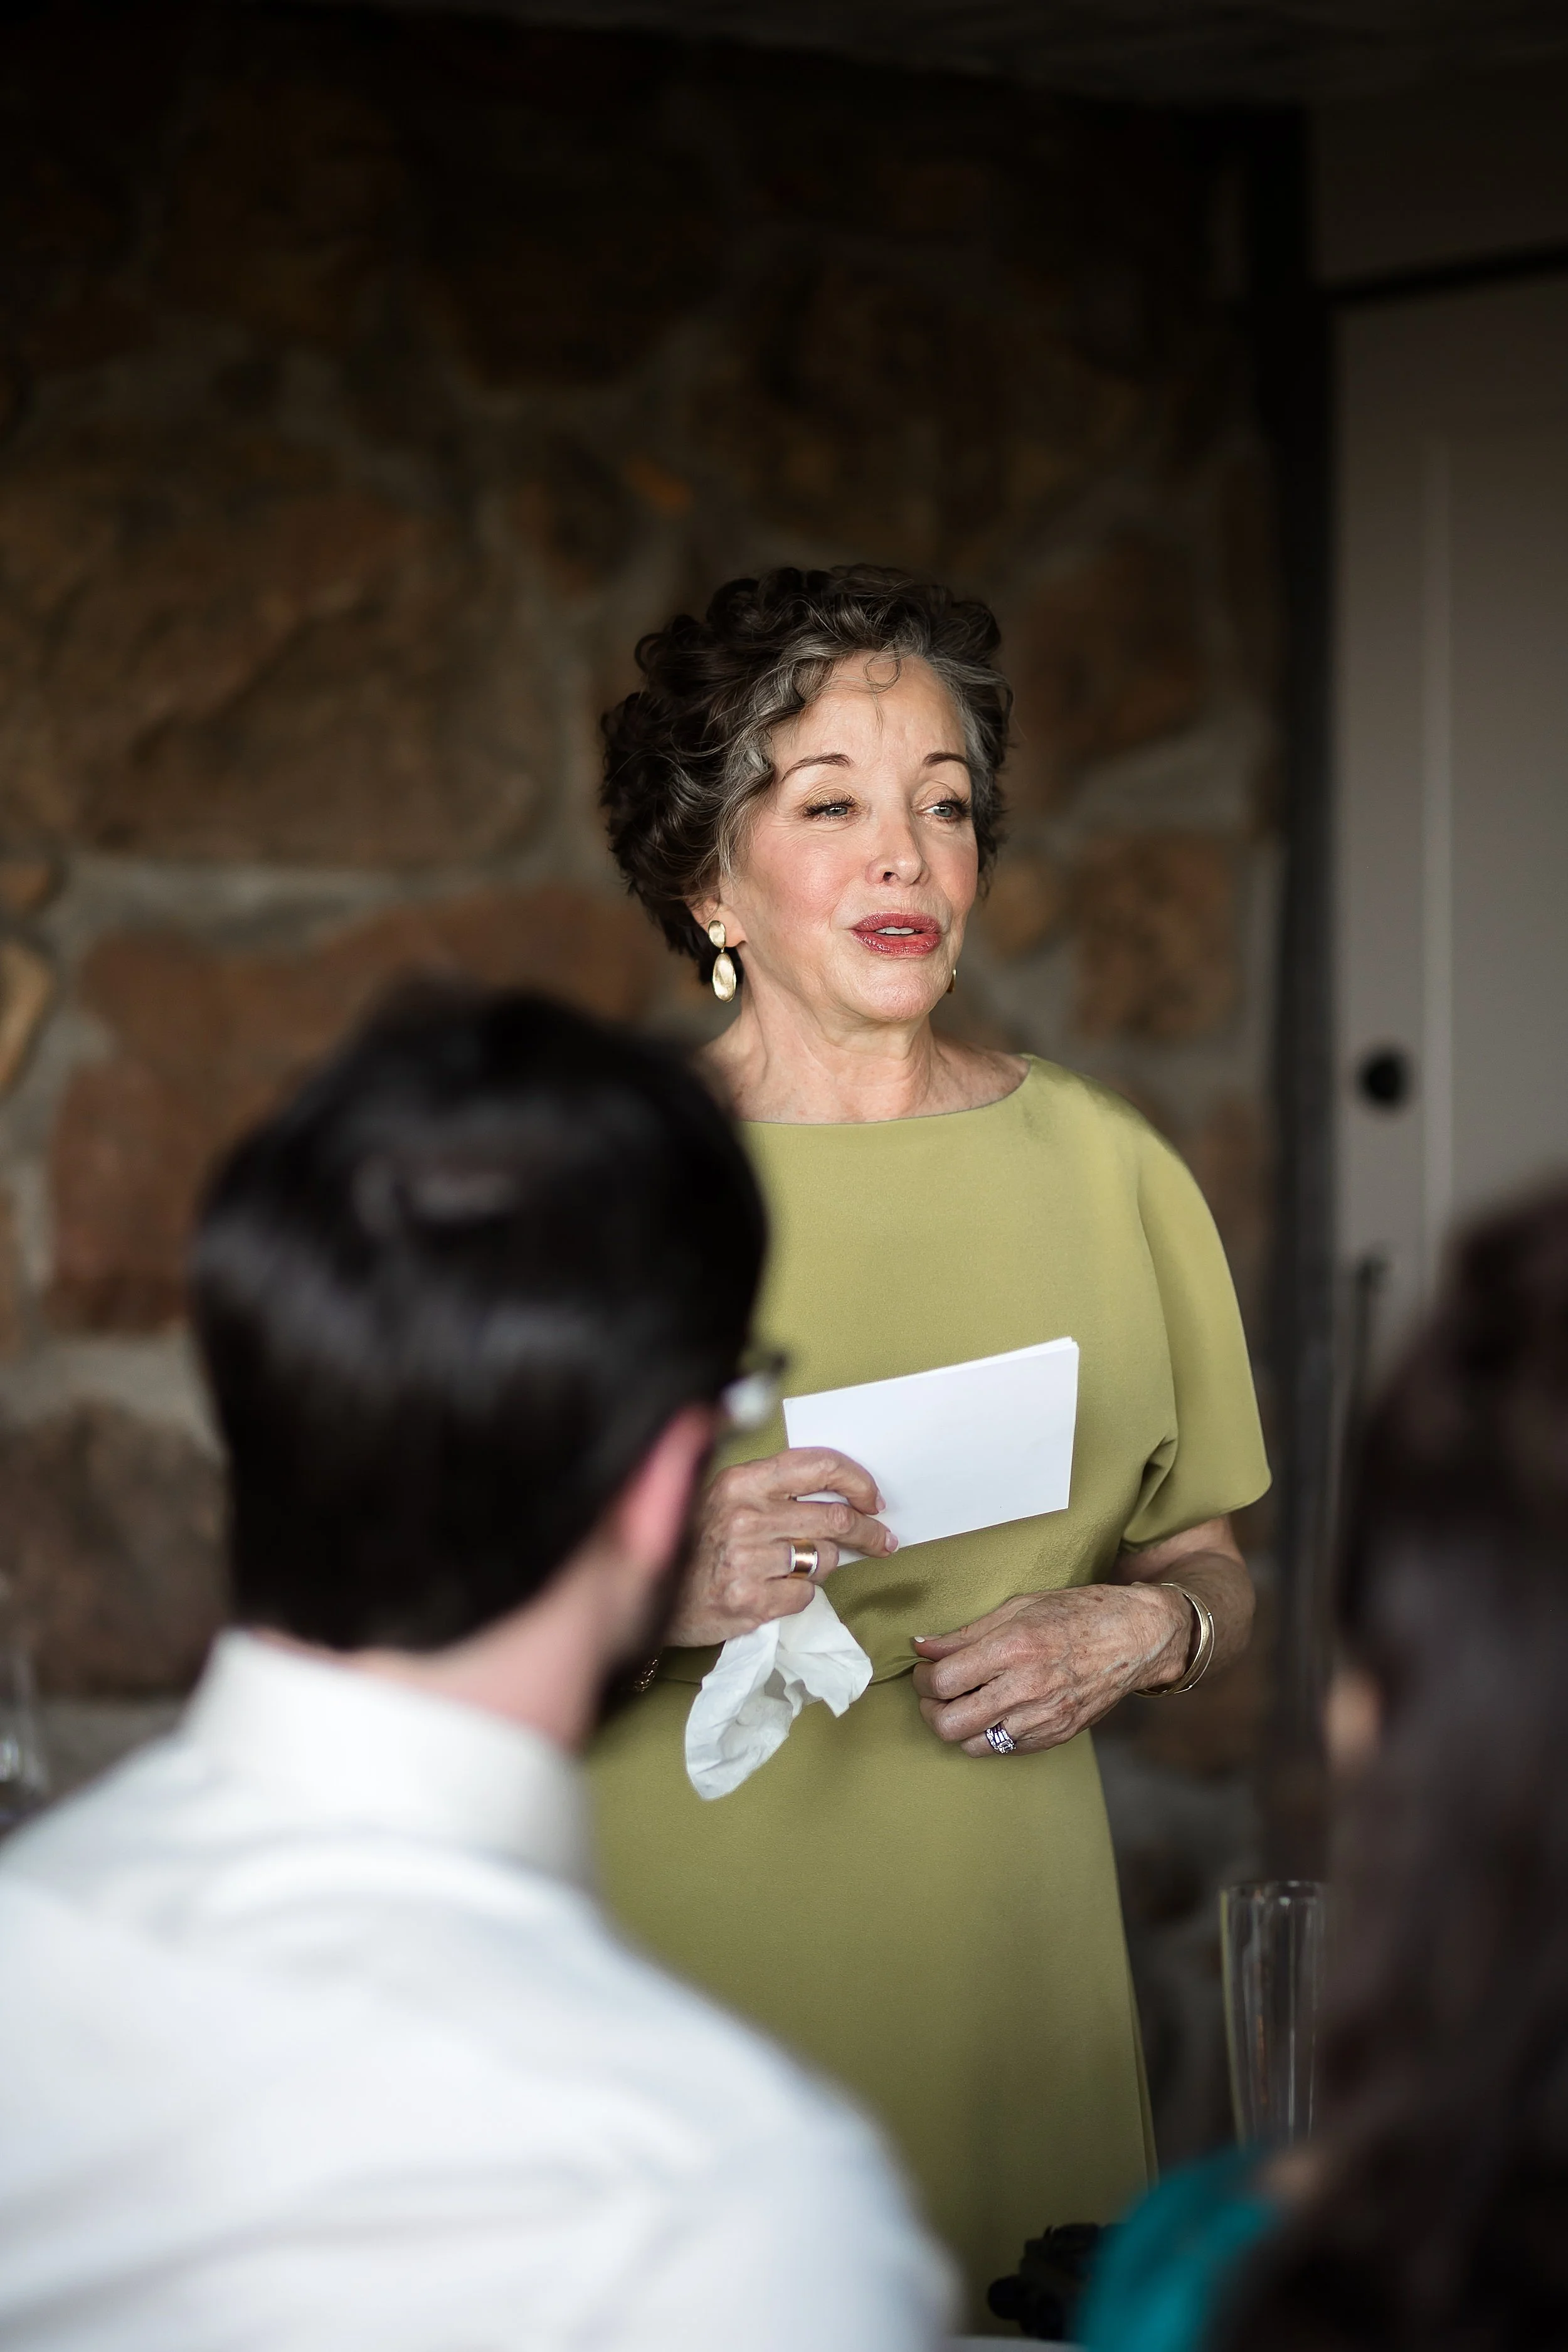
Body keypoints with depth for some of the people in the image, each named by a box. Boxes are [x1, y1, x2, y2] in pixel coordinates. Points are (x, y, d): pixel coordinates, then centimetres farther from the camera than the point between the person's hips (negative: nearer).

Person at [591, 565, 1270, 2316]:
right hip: (674, 1965, -2)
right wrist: (662, 1587, -21)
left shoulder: (1101, 1169, 6)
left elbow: (1209, 1563, 15)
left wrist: (1144, 1628, -6)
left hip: (993, 1955, 3)